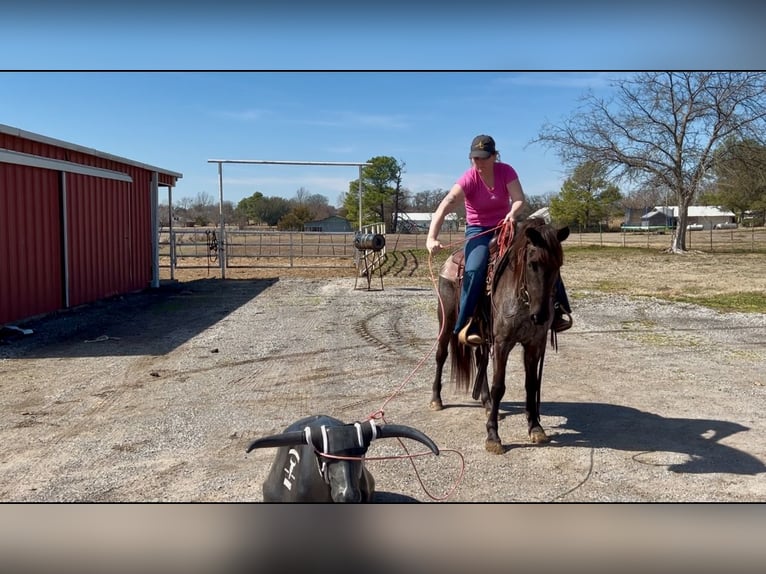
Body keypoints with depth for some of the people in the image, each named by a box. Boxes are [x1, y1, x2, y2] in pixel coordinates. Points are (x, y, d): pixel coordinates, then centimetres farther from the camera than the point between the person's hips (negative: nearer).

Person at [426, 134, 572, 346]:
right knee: (474, 270, -30)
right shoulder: (469, 179, -17)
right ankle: (465, 326, -25)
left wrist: (512, 213, -42)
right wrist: (432, 237, -44)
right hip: (478, 230, -3)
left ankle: (558, 310, 3)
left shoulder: (506, 171, -8)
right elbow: (445, 206, -29)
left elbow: (519, 199, -16)